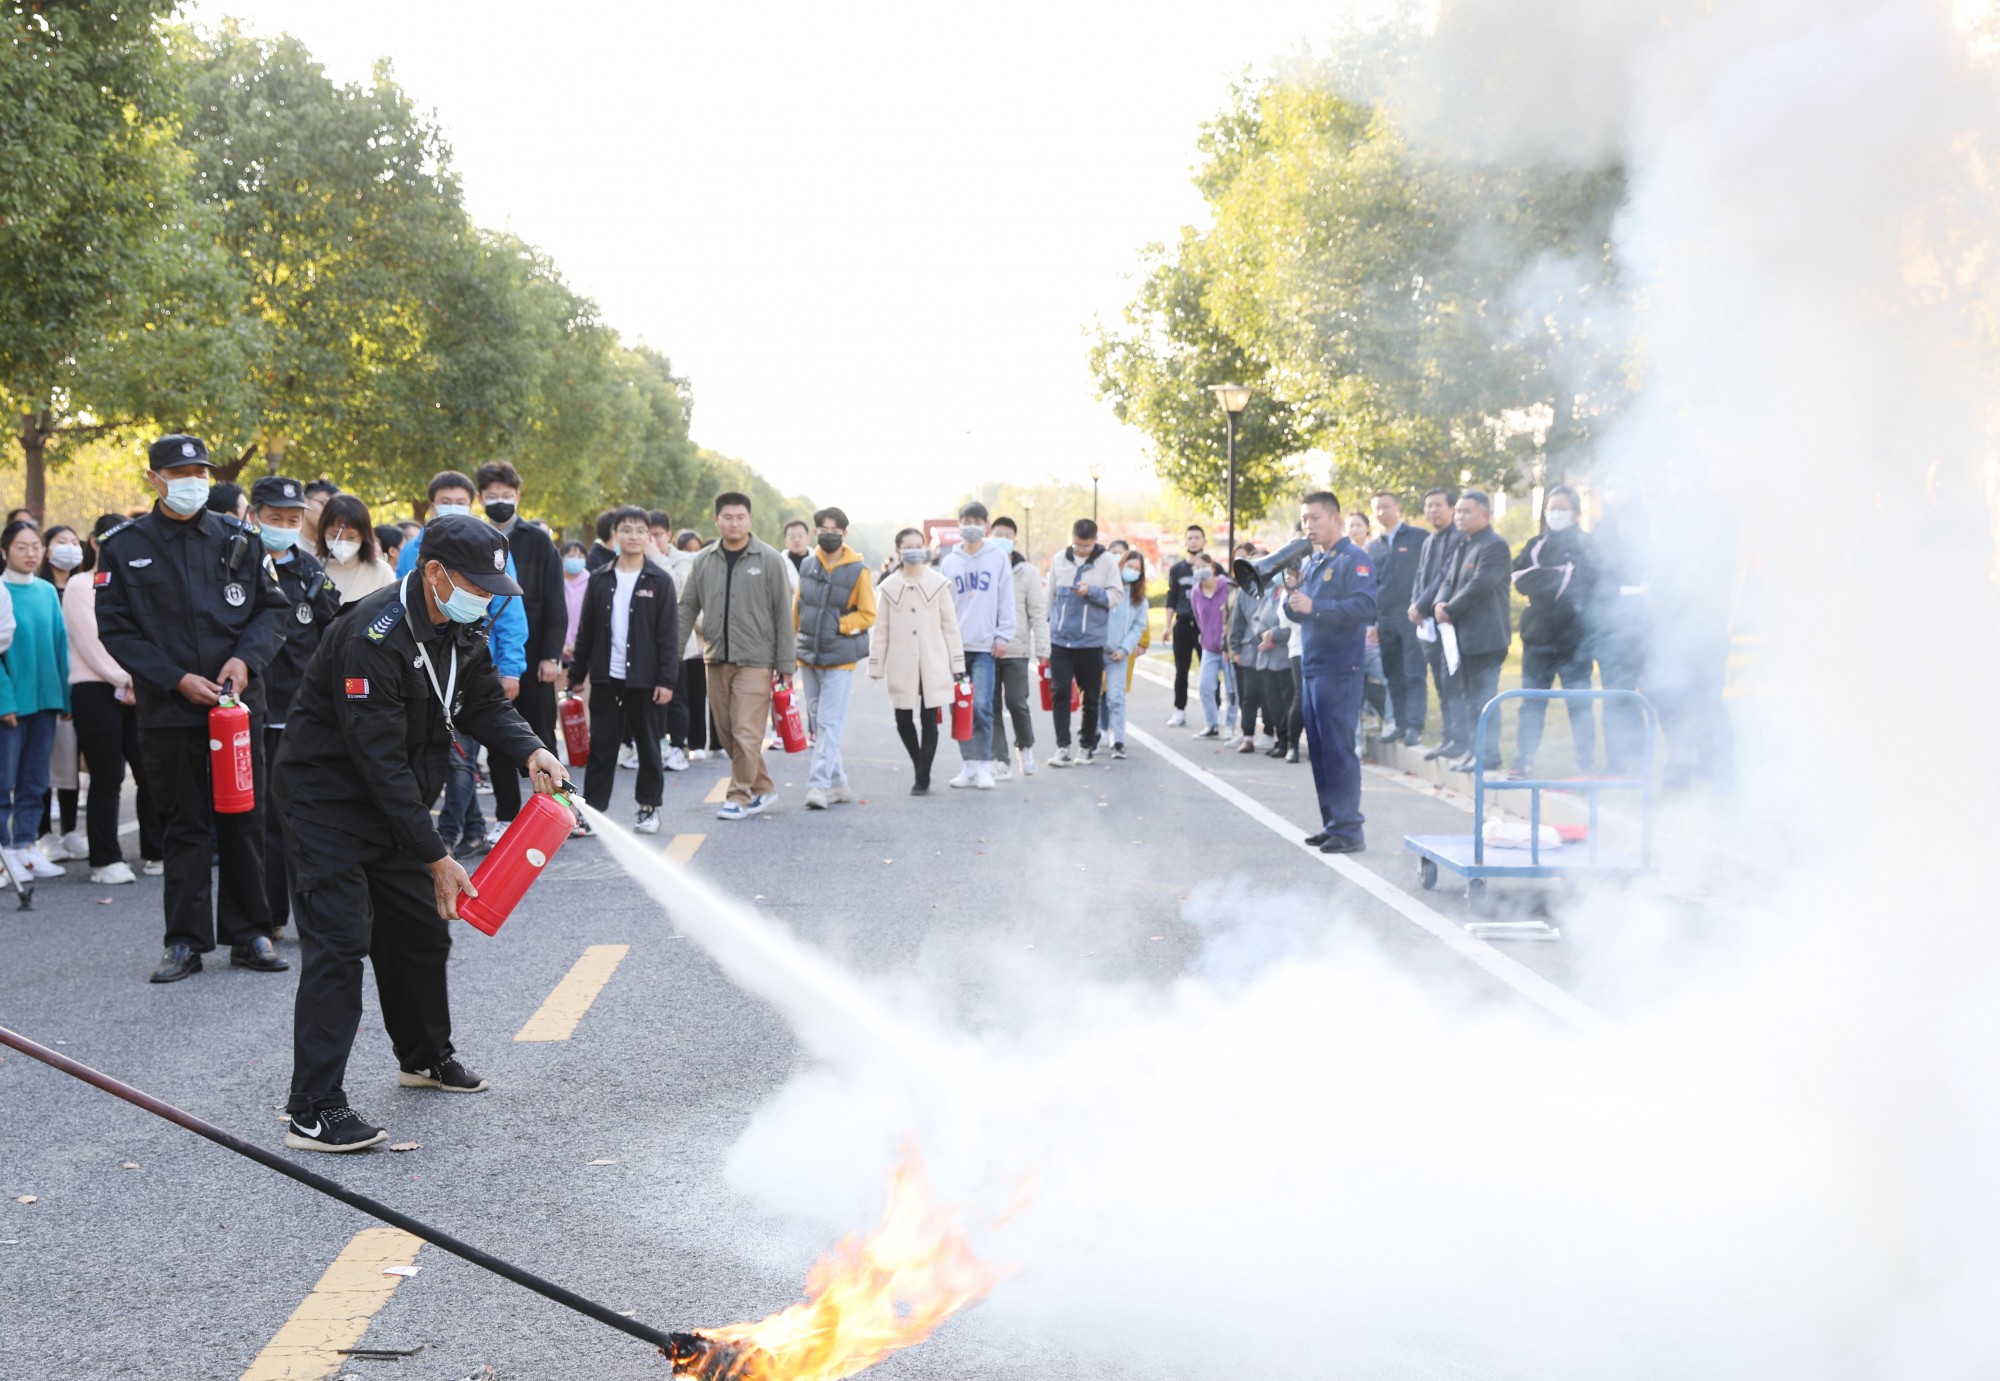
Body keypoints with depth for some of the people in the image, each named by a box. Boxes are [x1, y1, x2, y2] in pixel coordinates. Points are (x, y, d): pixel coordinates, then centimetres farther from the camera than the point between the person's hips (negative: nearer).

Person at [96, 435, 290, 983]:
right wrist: (177, 680, -12)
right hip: (169, 710, -1)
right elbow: (116, 629, -2)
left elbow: (273, 607, 8)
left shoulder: (237, 539, 5)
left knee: (244, 820, 6)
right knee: (183, 825, 5)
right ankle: (186, 941, 13)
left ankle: (249, 933, 16)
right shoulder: (124, 547, 0)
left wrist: (246, 657, -10)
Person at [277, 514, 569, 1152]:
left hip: (395, 802, 9)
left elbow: (486, 702, 7)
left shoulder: (459, 629, -1)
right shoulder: (374, 637, -29)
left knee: (421, 929, 17)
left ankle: (425, 1056, 38)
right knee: (338, 942, -14)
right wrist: (436, 858, -28)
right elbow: (381, 760, -30)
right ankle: (313, 1110, -12)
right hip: (328, 799, -9)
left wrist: (531, 751, -17)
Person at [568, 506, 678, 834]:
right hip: (606, 677, 2)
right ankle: (593, 808, 8)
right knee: (601, 746, 4)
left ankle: (649, 807, 19)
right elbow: (586, 631, 9)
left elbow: (669, 634, -4)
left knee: (648, 745, 8)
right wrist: (576, 674, 6)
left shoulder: (659, 581, -1)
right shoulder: (600, 580, 6)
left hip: (644, 678, -2)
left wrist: (667, 679, -10)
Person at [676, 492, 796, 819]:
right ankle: (762, 789, 23)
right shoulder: (704, 561, 8)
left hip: (755, 660, -4)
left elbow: (783, 614, -2)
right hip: (716, 658, 5)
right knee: (728, 733, 9)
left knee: (746, 733, -8)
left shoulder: (770, 559, -3)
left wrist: (786, 663, -5)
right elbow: (687, 610, 11)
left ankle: (740, 797, 3)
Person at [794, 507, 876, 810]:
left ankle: (819, 785, -11)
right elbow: (797, 609, 16)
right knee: (817, 724, 11)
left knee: (829, 724, -10)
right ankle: (837, 782, 20)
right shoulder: (807, 566, 8)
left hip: (839, 658, -5)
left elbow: (868, 614, -3)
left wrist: (838, 626, -12)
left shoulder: (858, 570, -5)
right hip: (808, 656, 6)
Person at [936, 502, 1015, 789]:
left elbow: (1006, 600, 3)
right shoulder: (949, 562, 11)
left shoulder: (998, 558, 4)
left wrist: (1003, 636, -4)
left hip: (985, 646, -3)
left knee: (981, 706, -9)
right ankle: (969, 764, 12)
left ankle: (983, 766, -1)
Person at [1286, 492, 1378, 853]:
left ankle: (1349, 828, -3)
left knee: (1338, 748, -8)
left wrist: (1315, 607, -23)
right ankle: (1331, 822, 18)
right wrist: (1293, 595, -3)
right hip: (1312, 667, 8)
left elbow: (1365, 607, -20)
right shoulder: (1311, 562, 17)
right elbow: (1298, 613, 18)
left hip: (1339, 669, -8)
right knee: (1318, 749, 10)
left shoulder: (1354, 559, -7)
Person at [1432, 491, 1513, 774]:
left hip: (1485, 635, -9)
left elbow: (1479, 586, -20)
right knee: (1466, 695, 12)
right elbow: (1449, 580, 14)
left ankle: (1487, 754, -1)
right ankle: (1473, 749, 19)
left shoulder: (1495, 546, -12)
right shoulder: (1462, 546, 17)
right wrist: (1439, 604, -7)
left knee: (1482, 695, -6)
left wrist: (1450, 611, -14)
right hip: (1463, 634, 9)